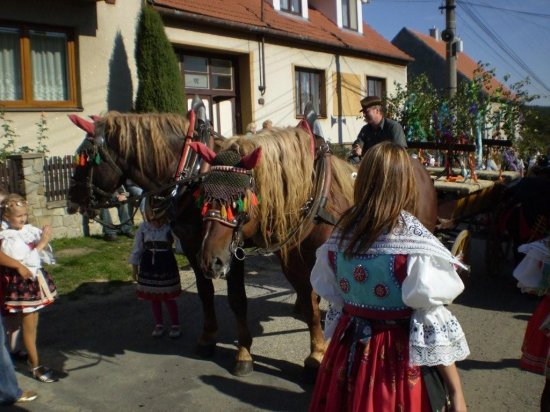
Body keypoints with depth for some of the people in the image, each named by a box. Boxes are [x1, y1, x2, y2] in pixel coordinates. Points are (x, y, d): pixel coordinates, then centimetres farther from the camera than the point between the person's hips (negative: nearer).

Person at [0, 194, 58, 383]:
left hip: (35, 279, 6)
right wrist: (42, 243, -23)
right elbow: (24, 261, -22)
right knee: (29, 325, 2)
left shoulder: (29, 229, 0)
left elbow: (44, 255, 5)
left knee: (33, 322, 18)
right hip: (21, 283, -6)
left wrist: (45, 237, -12)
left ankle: (31, 357, 34)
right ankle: (35, 366, 12)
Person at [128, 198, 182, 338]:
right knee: (153, 297, 13)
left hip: (166, 264, -3)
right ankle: (159, 324, 29)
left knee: (168, 297, 4)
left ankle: (175, 325, 21)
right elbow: (137, 248, 5)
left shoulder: (170, 227, -13)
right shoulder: (143, 228, -3)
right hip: (148, 265, 3)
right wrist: (134, 266, 7)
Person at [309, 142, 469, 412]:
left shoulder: (342, 230, -5)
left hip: (349, 347, 5)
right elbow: (432, 318, -18)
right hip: (400, 354, -4)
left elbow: (328, 291, 5)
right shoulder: (414, 239, -20)